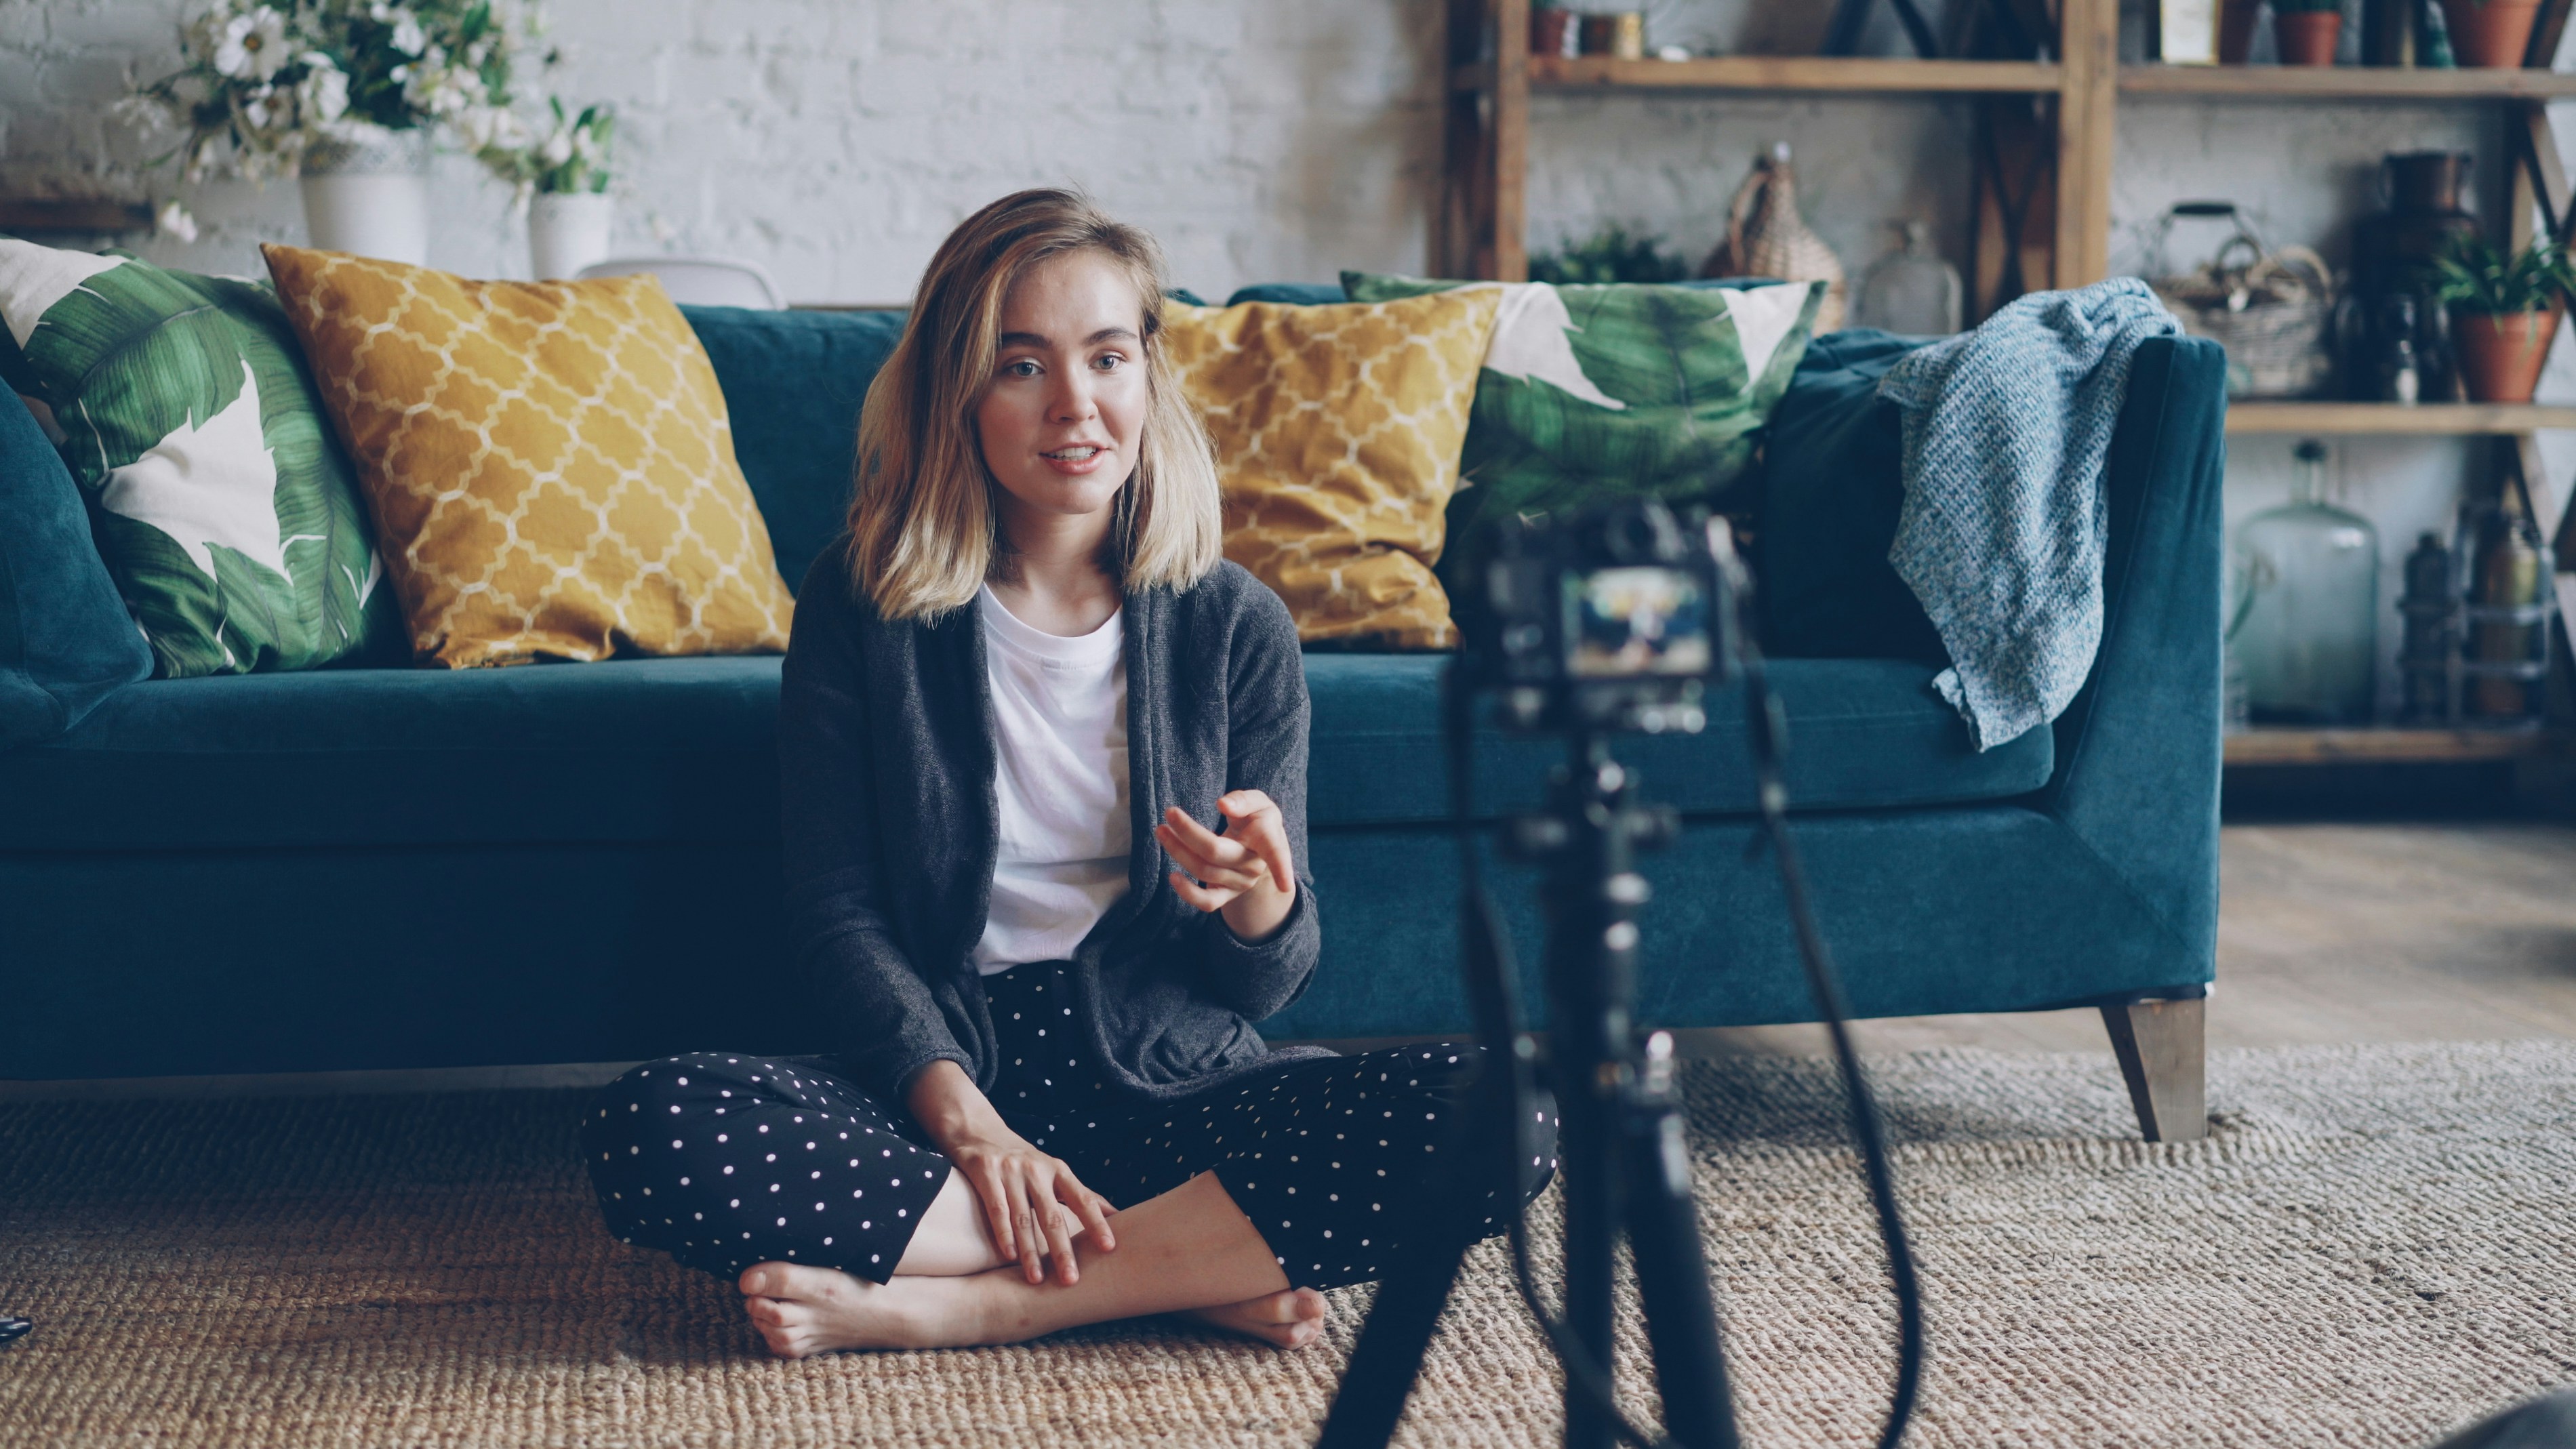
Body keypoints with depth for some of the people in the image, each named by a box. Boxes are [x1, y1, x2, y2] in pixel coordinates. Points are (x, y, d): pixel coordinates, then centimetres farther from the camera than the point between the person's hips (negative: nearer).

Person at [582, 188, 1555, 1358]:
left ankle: (961, 1307, -25)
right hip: (933, 1075, 0)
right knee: (647, 1131, -30)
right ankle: (1195, 1273, -21)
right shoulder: (860, 606, 1)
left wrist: (1259, 901, -21)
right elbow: (837, 920, -2)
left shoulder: (1236, 627, 2)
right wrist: (966, 1124, -18)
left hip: (1166, 1083, 1)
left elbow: (1267, 986, 4)